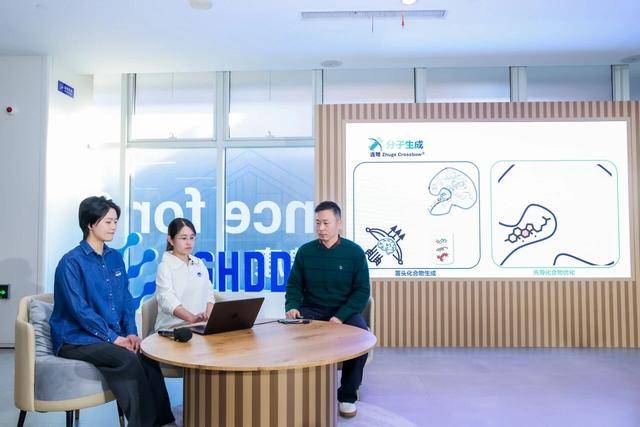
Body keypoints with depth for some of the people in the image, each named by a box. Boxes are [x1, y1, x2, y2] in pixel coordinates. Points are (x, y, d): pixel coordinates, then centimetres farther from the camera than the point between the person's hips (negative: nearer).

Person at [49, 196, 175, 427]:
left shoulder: (115, 258, 11)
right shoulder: (71, 262, -9)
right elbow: (80, 309, -15)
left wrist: (131, 332, -4)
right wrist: (114, 338, -19)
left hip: (114, 336, 5)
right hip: (76, 339, -5)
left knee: (148, 357, -23)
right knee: (128, 360, -30)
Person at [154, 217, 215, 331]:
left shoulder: (200, 264, 14)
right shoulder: (165, 267, -2)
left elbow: (208, 293, 12)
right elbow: (168, 300, -15)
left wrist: (209, 316, -7)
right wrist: (192, 318, -29)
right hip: (172, 327, -5)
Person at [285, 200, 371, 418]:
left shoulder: (354, 252, -3)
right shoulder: (305, 251, 3)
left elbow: (362, 291, -5)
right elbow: (294, 285, 8)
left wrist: (341, 317, -19)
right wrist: (292, 306, -14)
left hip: (345, 311, -1)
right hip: (311, 310, 2)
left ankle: (347, 396, -8)